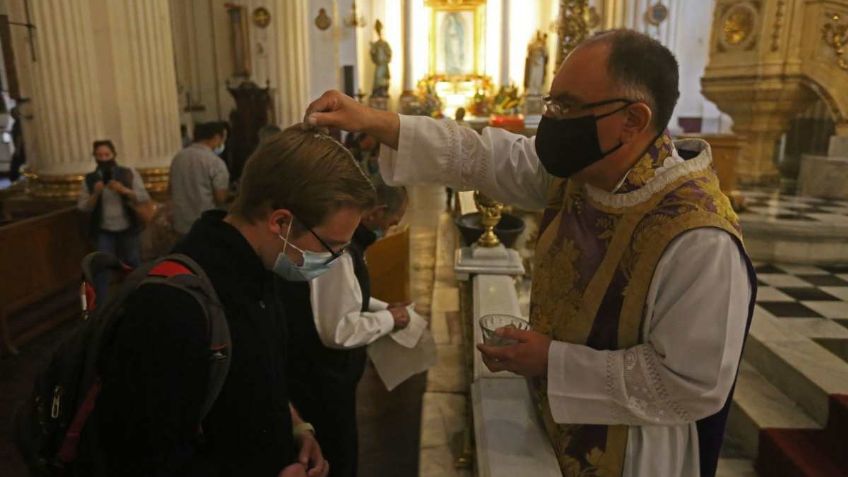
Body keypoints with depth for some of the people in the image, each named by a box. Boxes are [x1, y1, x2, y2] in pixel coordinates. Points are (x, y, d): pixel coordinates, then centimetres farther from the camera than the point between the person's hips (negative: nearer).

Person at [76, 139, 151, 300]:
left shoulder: (129, 173, -4)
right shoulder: (89, 179, -2)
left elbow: (144, 198, -9)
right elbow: (83, 207, -2)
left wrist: (123, 190, -24)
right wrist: (95, 194, -20)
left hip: (128, 229, 1)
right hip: (104, 232, 0)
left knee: (134, 266, 14)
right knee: (102, 268, -3)